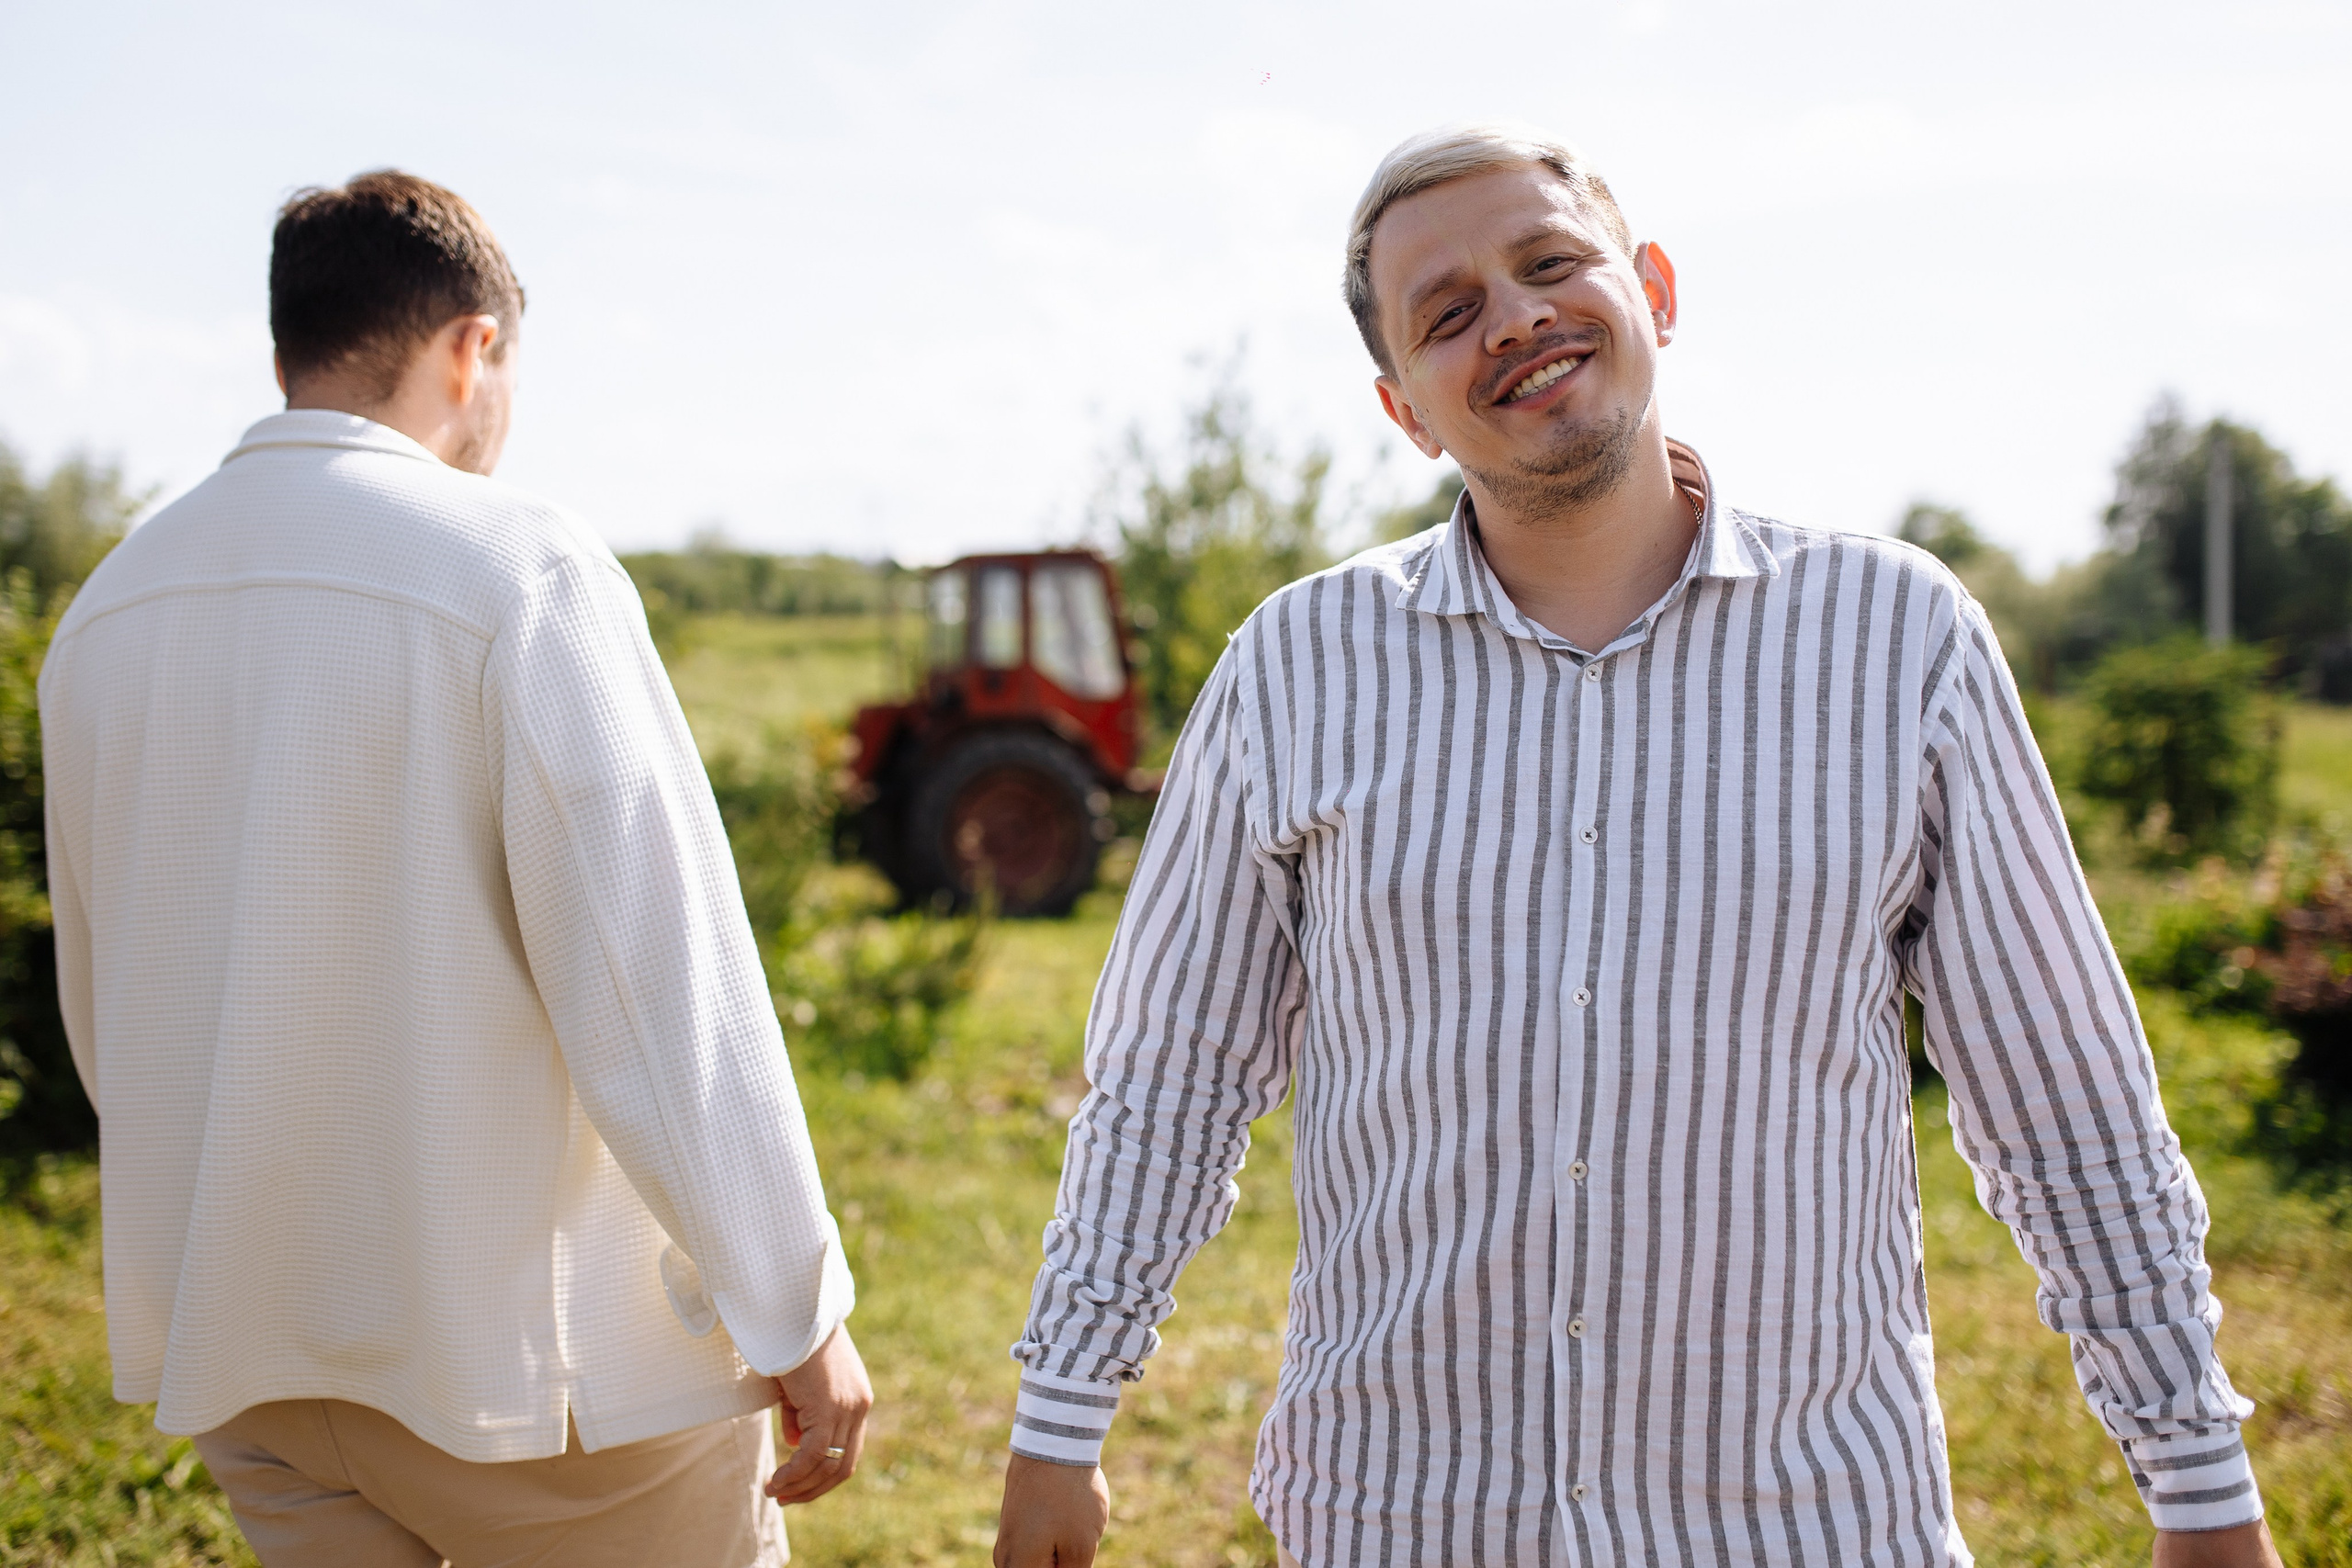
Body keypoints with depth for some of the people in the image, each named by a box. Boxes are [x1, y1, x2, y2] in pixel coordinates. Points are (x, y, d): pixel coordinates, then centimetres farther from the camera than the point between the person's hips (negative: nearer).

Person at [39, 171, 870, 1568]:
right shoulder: (521, 571, -15)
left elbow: (103, 1004, 14)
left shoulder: (107, 608, 5)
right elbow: (658, 976, -19)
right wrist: (801, 1314, -11)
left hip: (232, 1343, 7)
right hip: (522, 1344, -6)